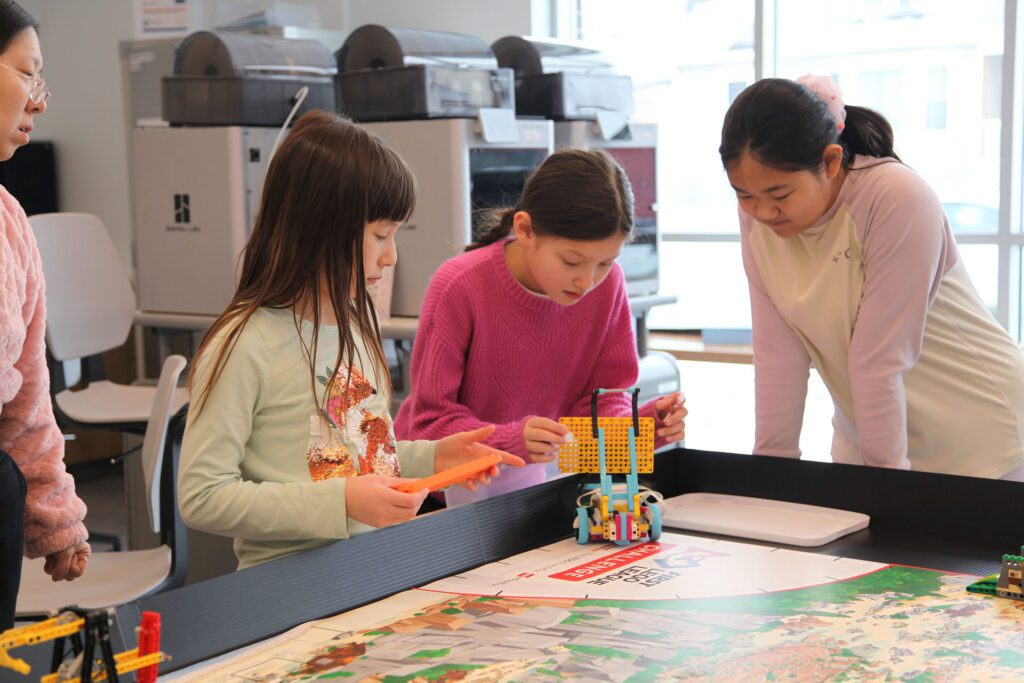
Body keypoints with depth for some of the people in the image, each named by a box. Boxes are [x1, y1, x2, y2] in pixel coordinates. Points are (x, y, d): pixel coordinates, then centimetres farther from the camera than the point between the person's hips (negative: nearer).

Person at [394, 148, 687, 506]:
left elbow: (601, 399, 0)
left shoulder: (607, 284, -9)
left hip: (530, 476, 2)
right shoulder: (459, 286, -22)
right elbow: (431, 422, -18)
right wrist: (512, 440, -35)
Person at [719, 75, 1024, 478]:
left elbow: (880, 361, -24)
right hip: (859, 438, 5)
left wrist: (884, 474, -20)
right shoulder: (757, 215, -8)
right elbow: (778, 354, -9)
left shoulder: (899, 200, -25)